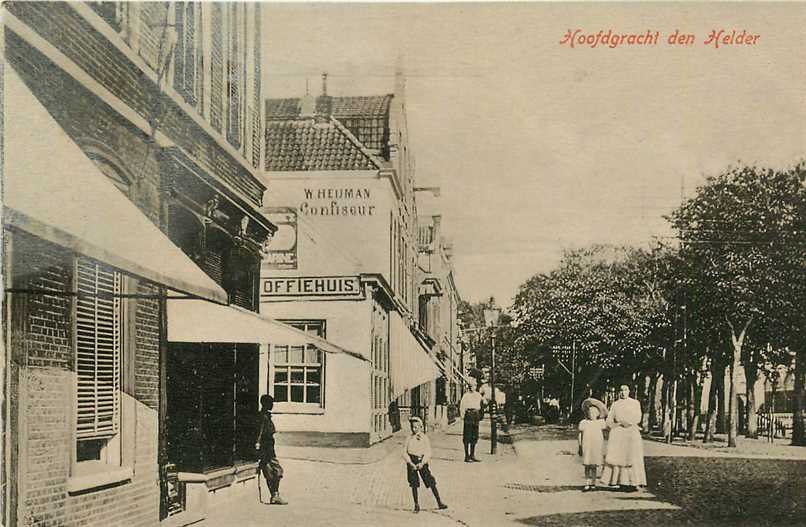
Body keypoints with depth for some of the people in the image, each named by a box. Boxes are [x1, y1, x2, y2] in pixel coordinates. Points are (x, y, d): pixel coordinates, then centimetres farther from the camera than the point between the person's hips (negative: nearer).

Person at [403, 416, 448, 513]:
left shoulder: (424, 437, 1)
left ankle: (439, 503, 3)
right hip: (411, 463, 1)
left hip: (422, 462, -1)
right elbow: (405, 452, 2)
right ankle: (416, 505, 11)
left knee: (431, 482, -3)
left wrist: (422, 463, -14)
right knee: (414, 484, 1)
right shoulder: (409, 438, 4)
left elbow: (428, 453, -3)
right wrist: (410, 463, -12)